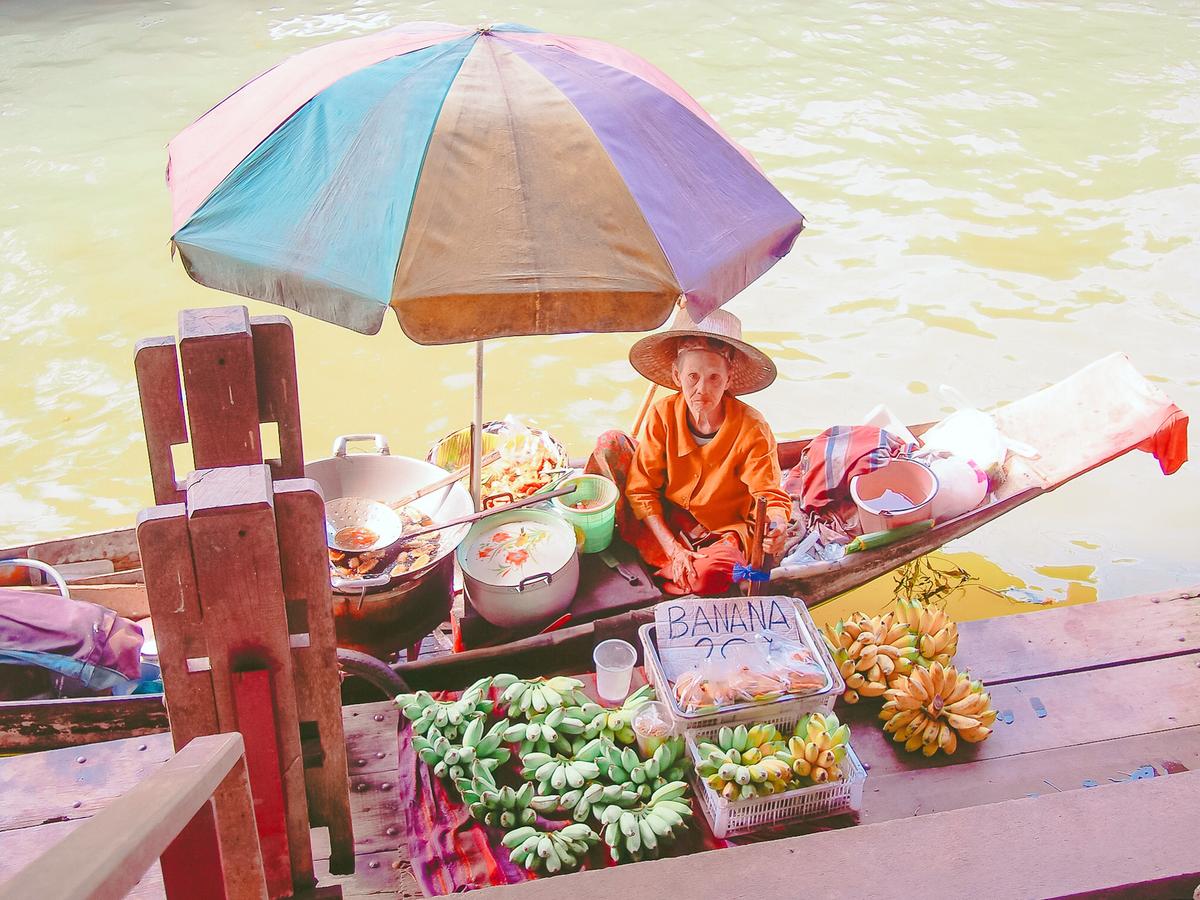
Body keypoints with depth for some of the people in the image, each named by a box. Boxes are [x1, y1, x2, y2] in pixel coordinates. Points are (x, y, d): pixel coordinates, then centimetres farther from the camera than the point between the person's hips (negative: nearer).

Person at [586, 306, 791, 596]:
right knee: (611, 443, -14)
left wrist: (776, 527, -45)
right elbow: (642, 488, -11)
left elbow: (771, 497, -20)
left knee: (709, 576, -39)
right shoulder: (663, 415, -13)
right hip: (663, 521, 2)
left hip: (721, 532, -2)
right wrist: (673, 548, -21)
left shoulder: (751, 429, -21)